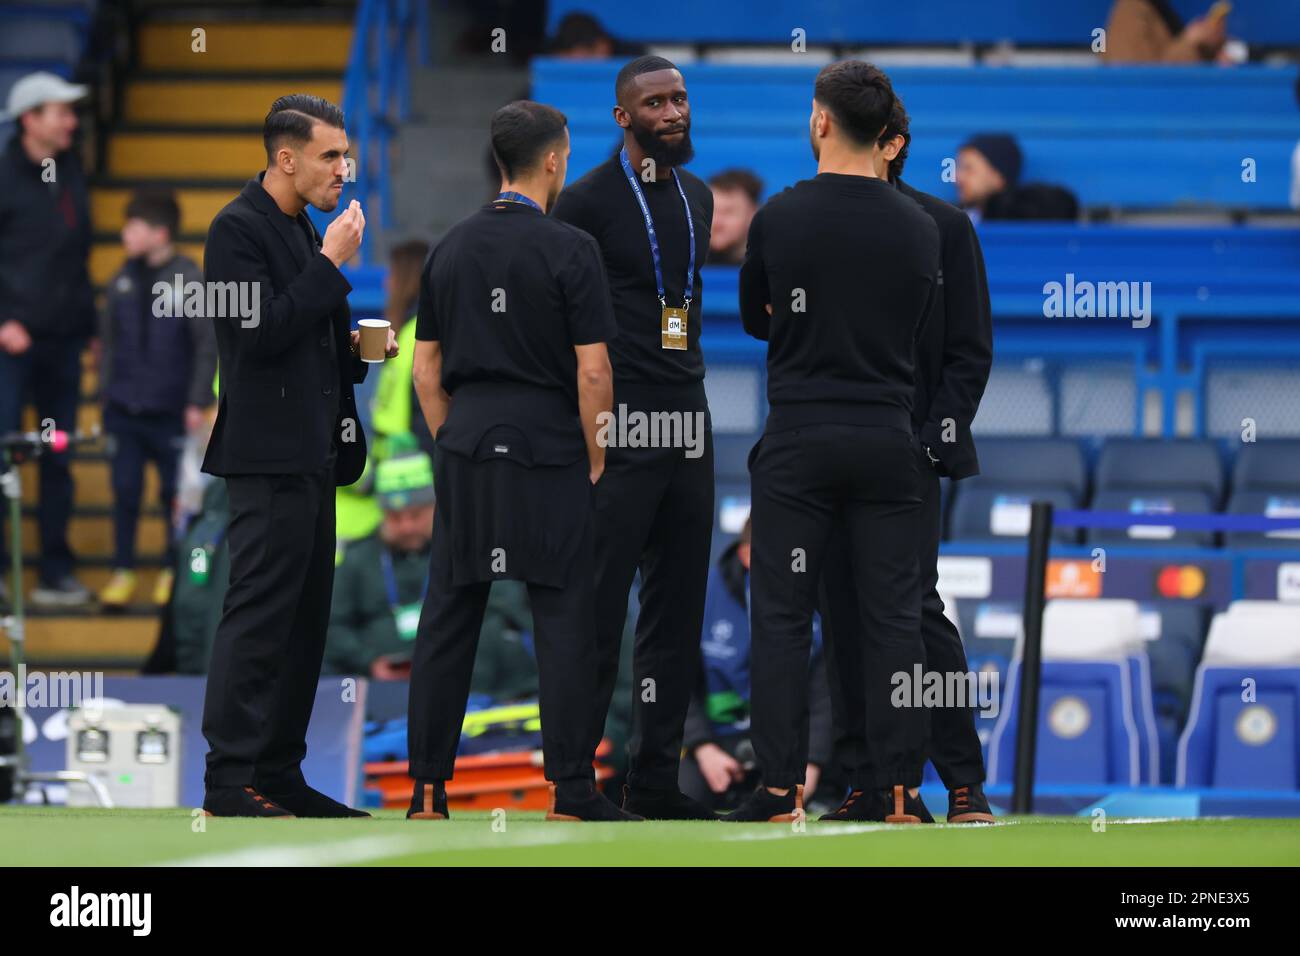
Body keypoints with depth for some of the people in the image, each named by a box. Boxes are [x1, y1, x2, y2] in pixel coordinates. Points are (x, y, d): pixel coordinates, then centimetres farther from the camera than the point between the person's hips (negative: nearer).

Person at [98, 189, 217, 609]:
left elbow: (208, 345, -8)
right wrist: (105, 390, 9)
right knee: (125, 491, 4)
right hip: (124, 411, 4)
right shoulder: (123, 280, 4)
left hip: (171, 412, -4)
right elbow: (109, 339, 13)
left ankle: (173, 571, 19)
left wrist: (198, 402, -10)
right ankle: (122, 572, 12)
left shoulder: (188, 279, -10)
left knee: (176, 493, 6)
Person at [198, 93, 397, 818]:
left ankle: (279, 774, 14)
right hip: (269, 454, -10)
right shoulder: (240, 228, -11)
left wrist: (356, 344, 7)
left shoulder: (302, 230, 18)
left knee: (303, 622, 10)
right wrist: (331, 264, -18)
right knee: (259, 616, -10)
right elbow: (259, 336, -20)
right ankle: (232, 780, -8)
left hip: (311, 452, 10)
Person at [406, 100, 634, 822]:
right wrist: (594, 454, 1)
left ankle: (429, 789, 8)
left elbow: (427, 367, 10)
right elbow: (593, 370, -11)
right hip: (549, 449, -5)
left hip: (467, 445, 5)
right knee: (564, 620, -1)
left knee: (448, 617, 7)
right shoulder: (570, 249, -8)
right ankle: (571, 793, -2)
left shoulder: (452, 249, 7)